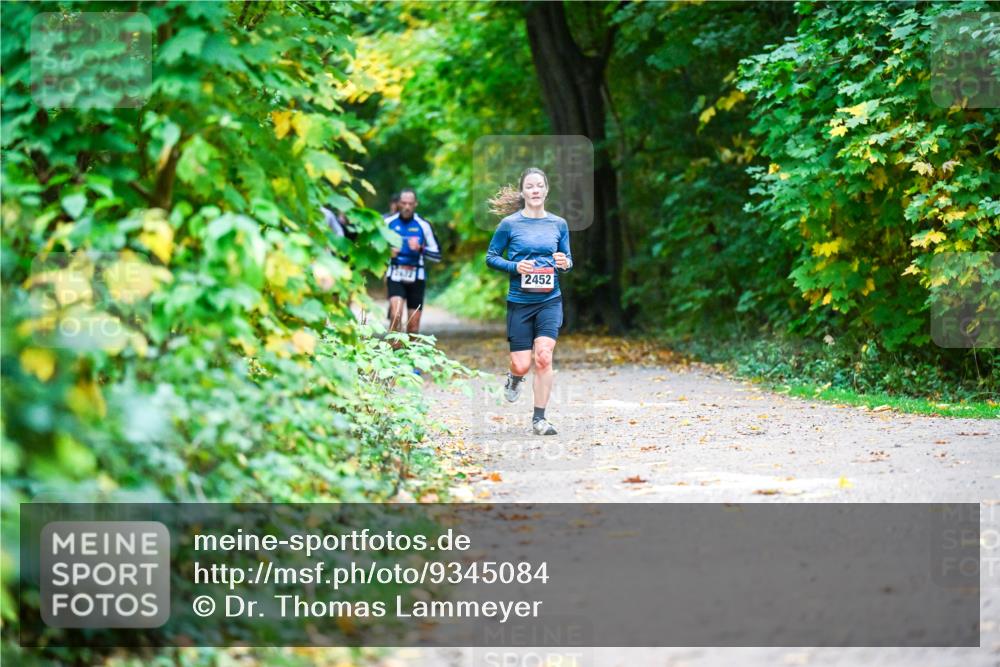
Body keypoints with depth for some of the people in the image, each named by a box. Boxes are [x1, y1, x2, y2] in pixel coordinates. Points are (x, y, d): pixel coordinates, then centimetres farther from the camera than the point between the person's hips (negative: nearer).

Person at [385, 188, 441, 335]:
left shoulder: (423, 225, 0)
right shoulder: (388, 222, 1)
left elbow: (437, 256, 1)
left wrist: (420, 248, -17)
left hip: (416, 277, 1)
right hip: (395, 275, -1)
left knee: (413, 325, 5)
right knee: (396, 315, -21)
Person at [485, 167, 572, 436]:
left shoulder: (558, 224, 5)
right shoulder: (510, 224, -3)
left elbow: (568, 259, 14)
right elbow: (491, 257, 2)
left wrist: (565, 264, -10)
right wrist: (514, 267, -15)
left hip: (550, 300, 1)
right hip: (519, 301, -1)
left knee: (544, 357, -16)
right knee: (522, 365, -2)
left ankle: (539, 419, -5)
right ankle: (514, 378, 38)